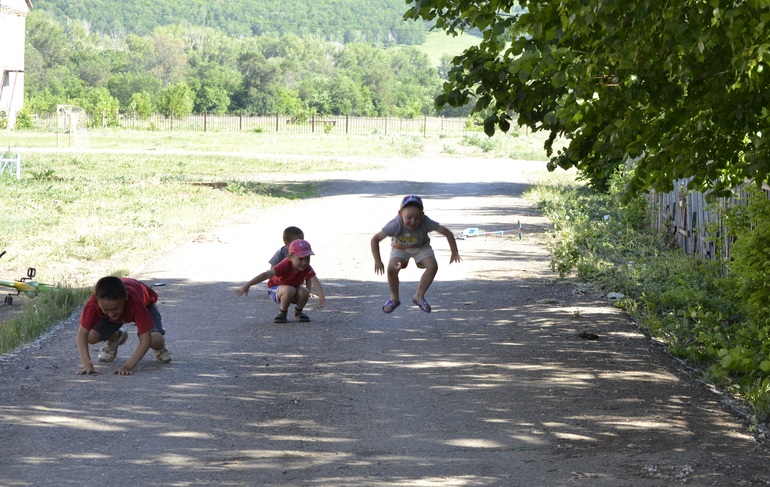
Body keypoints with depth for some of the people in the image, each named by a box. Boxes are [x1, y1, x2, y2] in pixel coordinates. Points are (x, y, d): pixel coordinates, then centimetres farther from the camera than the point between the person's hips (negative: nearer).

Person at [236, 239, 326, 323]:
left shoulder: (307, 268, -23)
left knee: (304, 292, -29)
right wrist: (247, 285, -48)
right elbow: (266, 275, -41)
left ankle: (298, 312, 2)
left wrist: (322, 298, -53)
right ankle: (282, 313, -9)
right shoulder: (285, 265, -34)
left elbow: (316, 282, -34)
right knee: (289, 290, -37)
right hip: (275, 289, -4)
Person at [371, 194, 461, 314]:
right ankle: (394, 298, 1)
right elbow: (375, 239, -30)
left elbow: (447, 233, -26)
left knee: (432, 266, -23)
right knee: (392, 268, -26)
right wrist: (378, 261, -34)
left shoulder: (426, 223, -36)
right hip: (400, 247, -1)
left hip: (421, 248, 1)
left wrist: (454, 253, -26)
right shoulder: (396, 225, -38)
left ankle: (419, 296, -1)